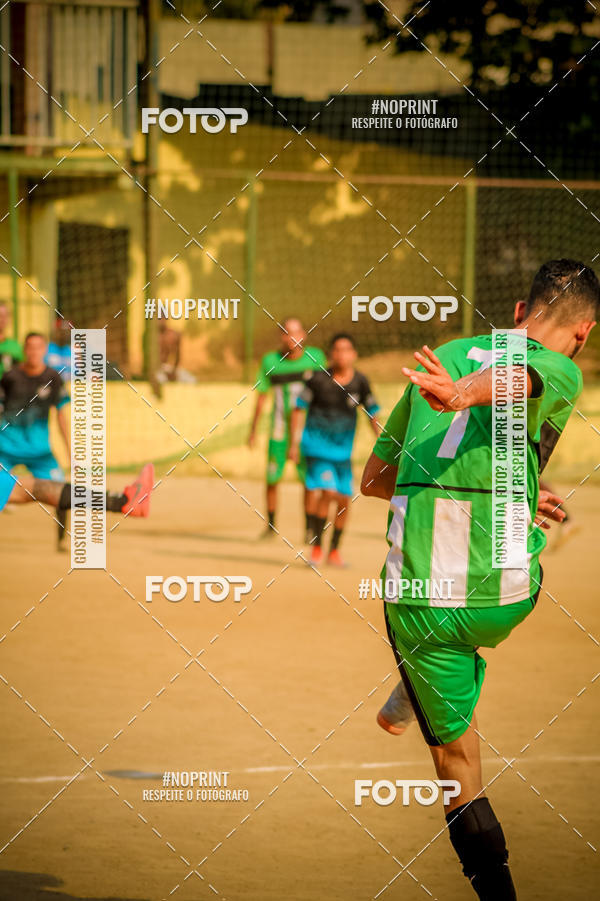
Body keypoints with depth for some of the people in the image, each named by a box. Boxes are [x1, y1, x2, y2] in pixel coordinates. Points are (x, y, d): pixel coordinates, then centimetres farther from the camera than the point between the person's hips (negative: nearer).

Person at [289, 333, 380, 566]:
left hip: (343, 450, 4)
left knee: (344, 501, 3)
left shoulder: (360, 382, -2)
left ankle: (334, 550, 22)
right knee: (327, 492, -19)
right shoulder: (319, 379, -9)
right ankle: (316, 546, -4)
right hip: (318, 445, -3)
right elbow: (298, 409, 0)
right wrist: (294, 442, -3)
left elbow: (372, 415, 9)